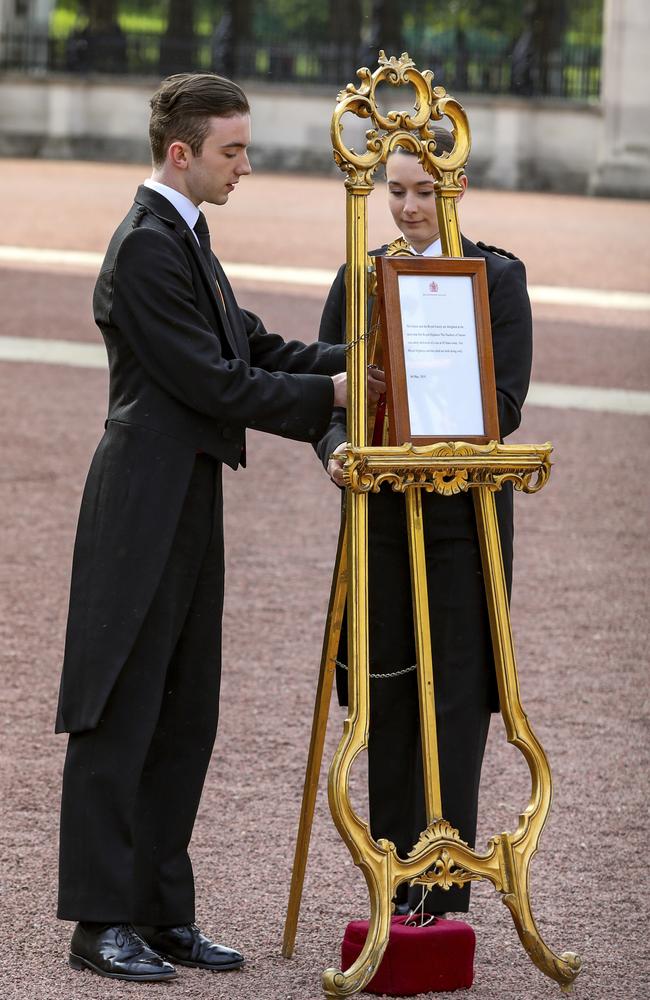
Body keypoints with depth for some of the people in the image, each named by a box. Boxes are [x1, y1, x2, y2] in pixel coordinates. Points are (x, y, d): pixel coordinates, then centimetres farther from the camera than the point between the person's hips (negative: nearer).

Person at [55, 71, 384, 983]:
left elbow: (253, 348, 16)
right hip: (145, 509, -10)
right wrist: (328, 394, -11)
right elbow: (213, 382, -18)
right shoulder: (146, 247, -17)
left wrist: (357, 361, 3)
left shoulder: (184, 236, 15)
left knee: (186, 720, 12)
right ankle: (103, 922, 2)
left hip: (187, 508, 10)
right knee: (120, 719, -3)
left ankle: (162, 913, 18)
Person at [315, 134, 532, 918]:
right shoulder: (359, 278, 9)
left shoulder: (496, 277, -1)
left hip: (463, 509, -3)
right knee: (387, 697, 6)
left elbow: (505, 401, -8)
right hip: (380, 511, 4)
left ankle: (443, 894, -2)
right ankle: (395, 886, 15)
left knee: (454, 697, -4)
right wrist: (336, 447, -17)